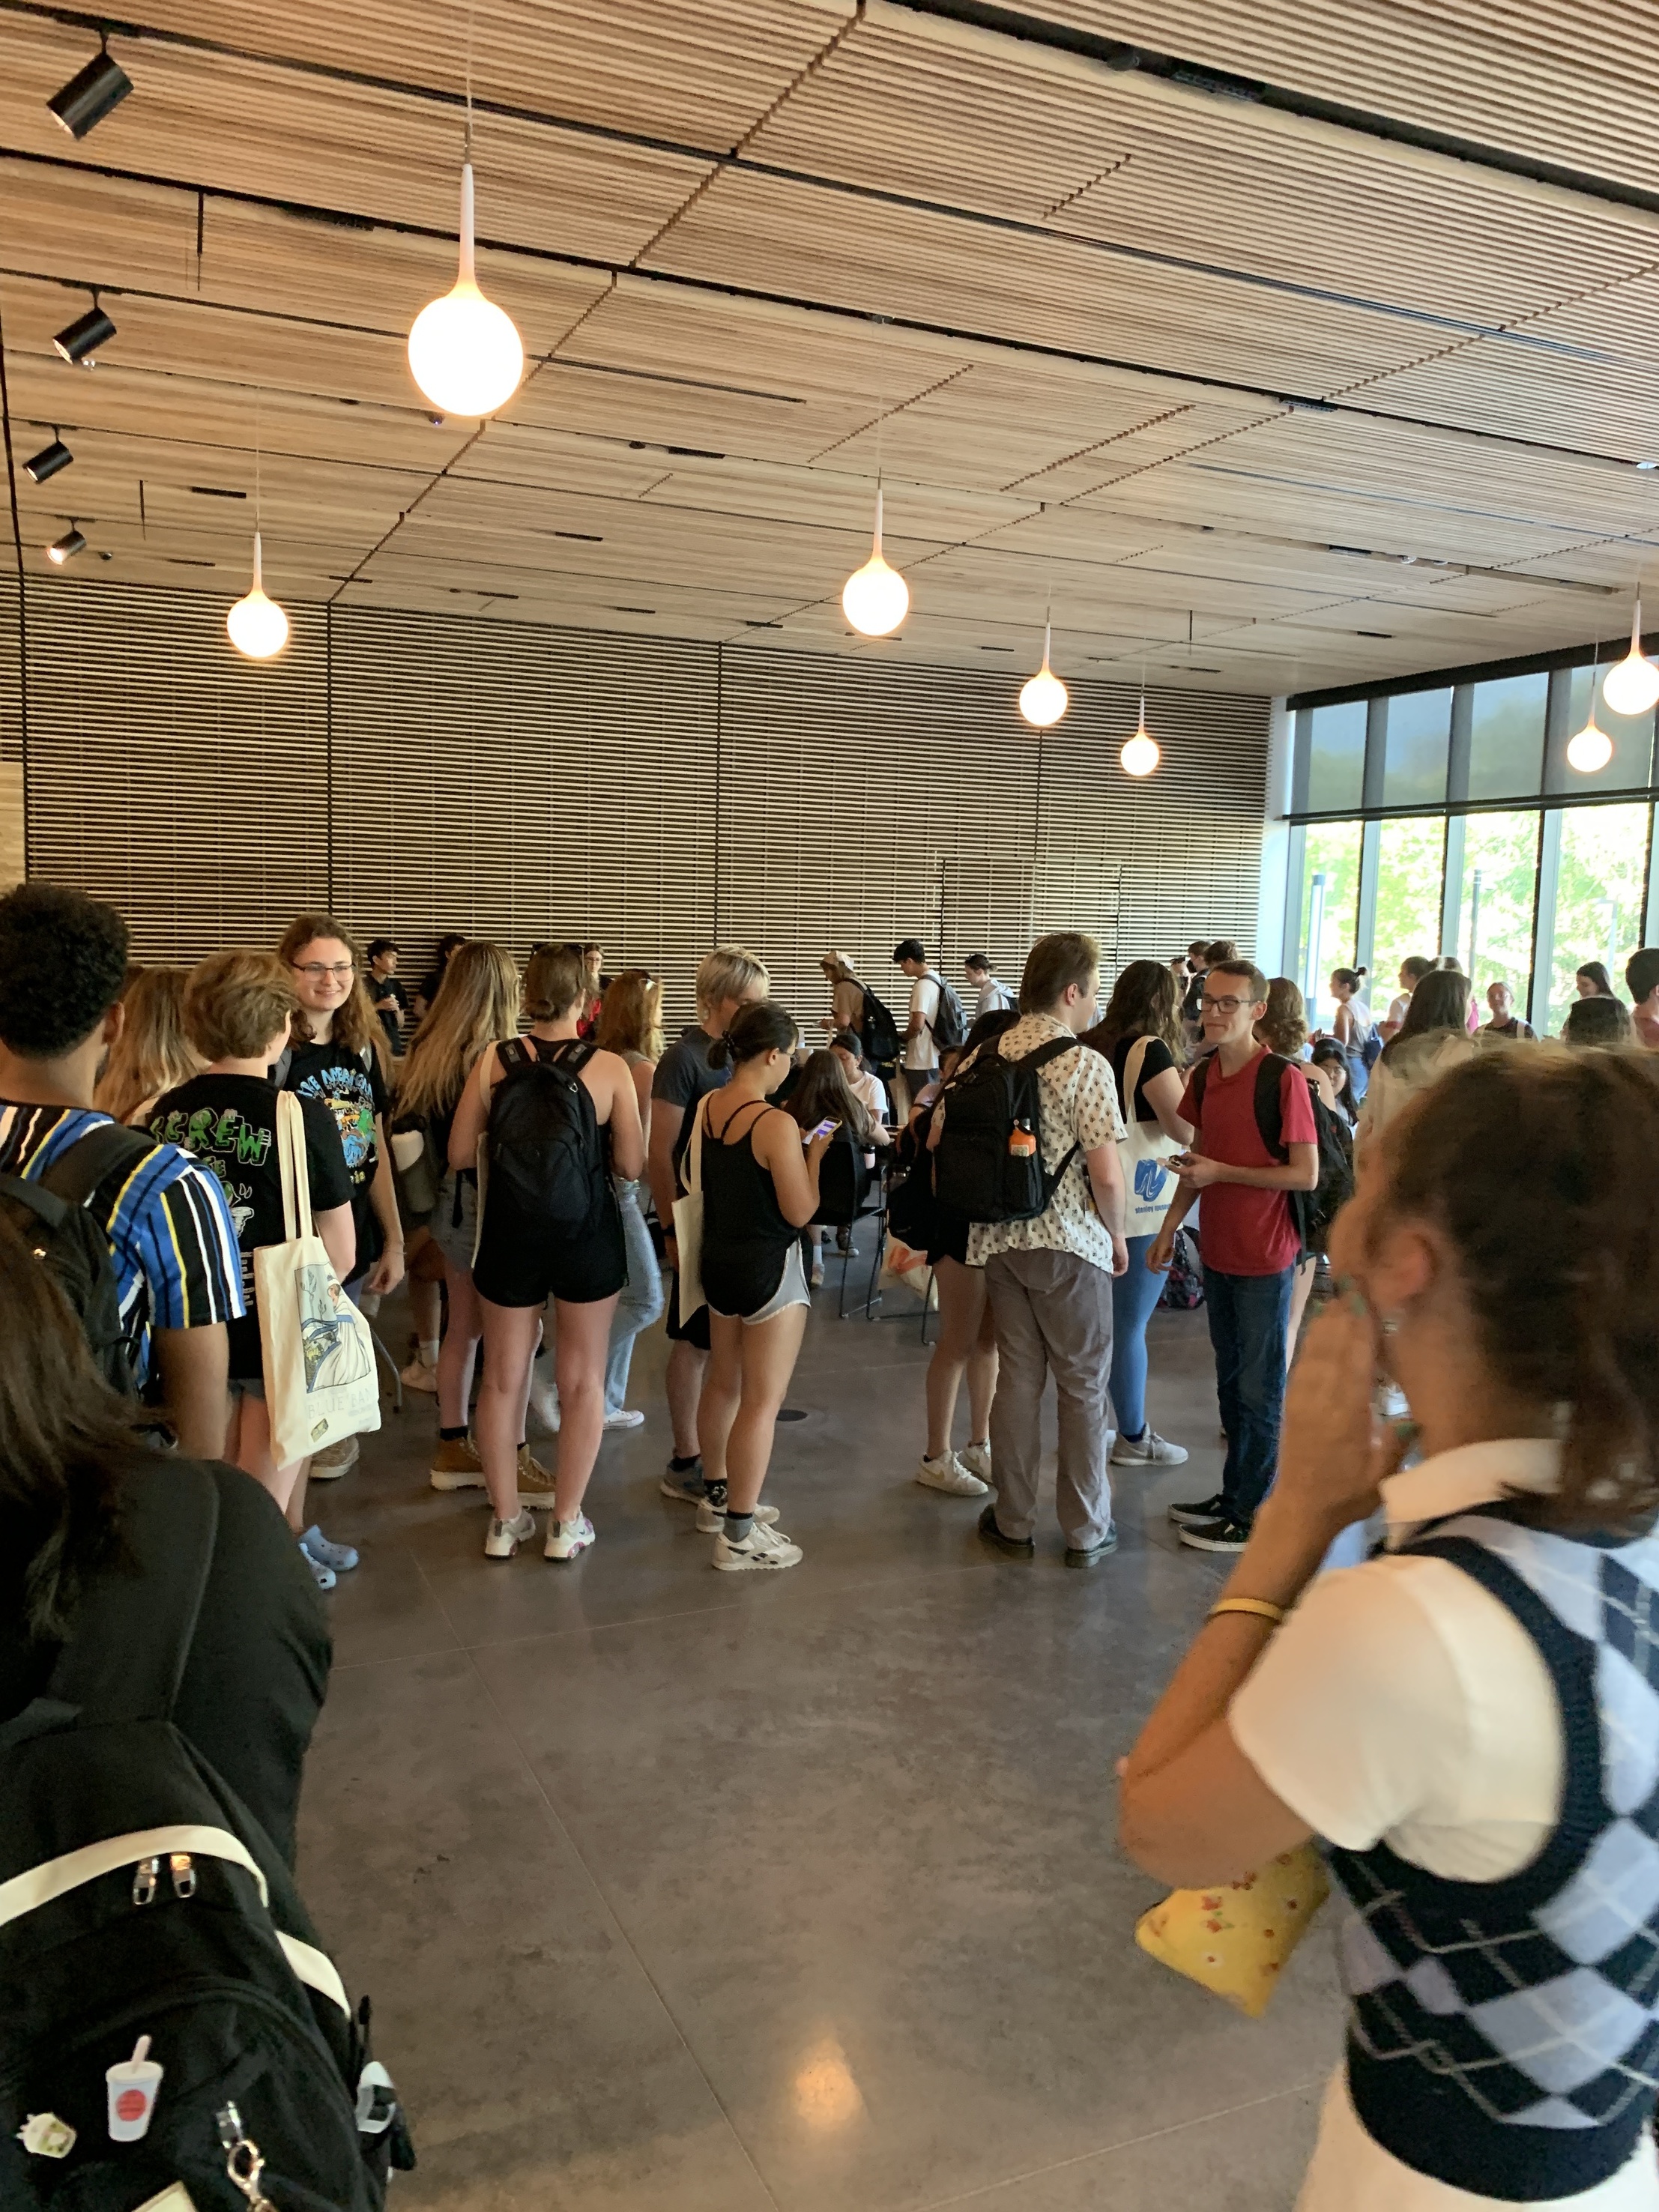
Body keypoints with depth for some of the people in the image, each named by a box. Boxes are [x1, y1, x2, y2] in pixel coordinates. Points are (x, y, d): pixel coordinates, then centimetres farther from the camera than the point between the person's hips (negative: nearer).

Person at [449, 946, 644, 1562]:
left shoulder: (493, 1061, -7)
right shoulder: (609, 1068, -12)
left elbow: (460, 1153, -4)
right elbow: (631, 1166, -9)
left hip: (510, 1233, 2)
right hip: (587, 1234, -2)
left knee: (503, 1378, 15)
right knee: (582, 1380, 11)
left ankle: (505, 1518, 24)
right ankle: (566, 1523, 18)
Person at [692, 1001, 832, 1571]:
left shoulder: (708, 1106, 1)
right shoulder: (776, 1124, -22)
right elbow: (800, 1212, -18)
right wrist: (815, 1152, -5)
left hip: (718, 1261, 8)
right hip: (770, 1269, -8)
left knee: (723, 1384, 21)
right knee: (762, 1401, 0)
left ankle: (719, 1496, 37)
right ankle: (739, 1534, 6)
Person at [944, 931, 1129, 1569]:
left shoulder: (982, 1056, 2)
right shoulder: (1086, 1066, -15)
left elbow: (937, 1139, 4)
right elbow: (1106, 1174, -17)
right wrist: (1116, 1235, 0)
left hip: (1000, 1239, 5)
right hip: (1071, 1242, -5)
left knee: (1017, 1377, 14)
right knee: (1083, 1385, 8)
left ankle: (1014, 1522, 22)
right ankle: (1085, 1531, 18)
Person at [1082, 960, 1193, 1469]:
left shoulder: (1092, 1045, 7)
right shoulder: (1150, 1050, -15)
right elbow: (1187, 1129, -16)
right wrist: (1190, 1083, -1)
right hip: (1139, 1208, -8)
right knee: (1130, 1323, 3)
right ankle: (1133, 1437, 15)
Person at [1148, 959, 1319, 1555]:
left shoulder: (1284, 1080, -16)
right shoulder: (1205, 1077, 6)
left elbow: (1306, 1174, -17)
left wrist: (1221, 1172, -20)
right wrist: (1170, 1227, 11)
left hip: (1264, 1259, -7)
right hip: (1218, 1253, 7)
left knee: (1260, 1390, 3)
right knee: (1230, 1381, 18)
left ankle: (1253, 1515, 14)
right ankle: (1234, 1492, 31)